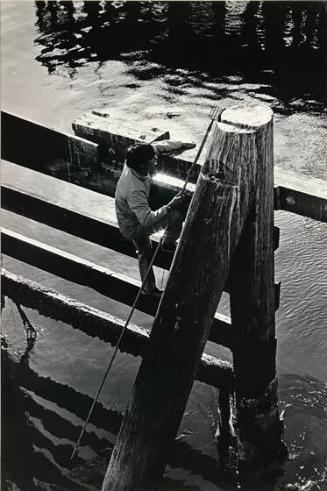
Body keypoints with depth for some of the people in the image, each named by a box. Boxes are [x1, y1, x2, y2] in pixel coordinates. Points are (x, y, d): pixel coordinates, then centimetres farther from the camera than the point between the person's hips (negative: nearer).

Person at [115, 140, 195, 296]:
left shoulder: (131, 165, -18)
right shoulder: (134, 190, -42)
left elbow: (157, 146, -5)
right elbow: (147, 220, -47)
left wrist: (182, 145, -8)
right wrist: (170, 207, -52)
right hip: (133, 227, -9)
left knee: (145, 253, 27)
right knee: (177, 215, -18)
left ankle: (148, 289, 43)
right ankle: (168, 243, 9)